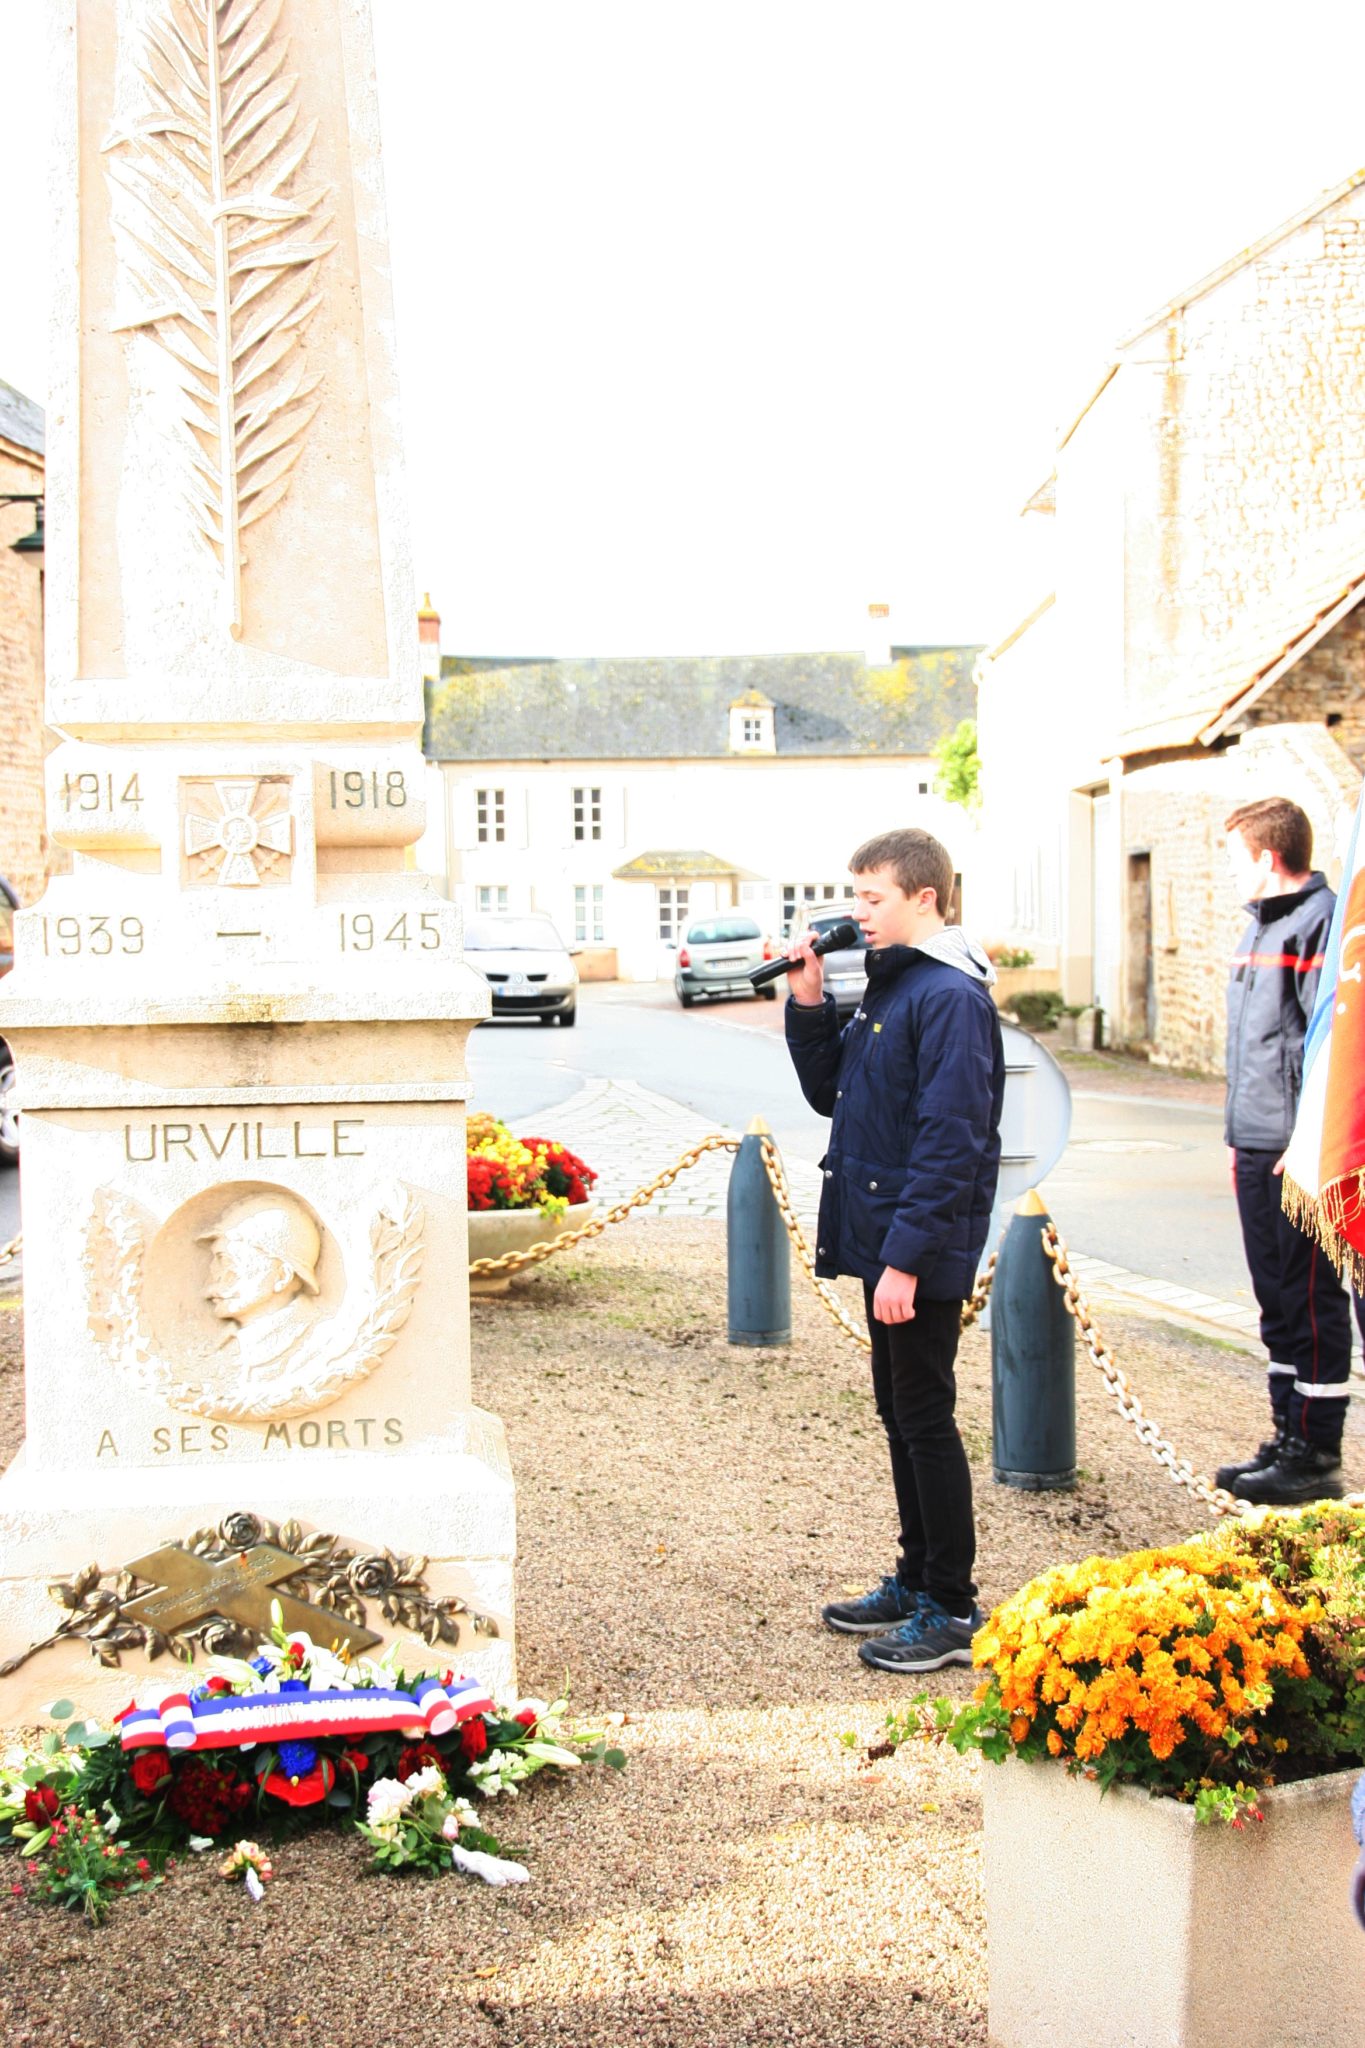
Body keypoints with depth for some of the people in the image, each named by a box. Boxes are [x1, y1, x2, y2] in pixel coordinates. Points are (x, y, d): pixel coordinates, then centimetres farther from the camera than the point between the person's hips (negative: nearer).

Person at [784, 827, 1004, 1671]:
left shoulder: (950, 998, -17)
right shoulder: (890, 987, 13)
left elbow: (950, 1141, -23)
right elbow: (830, 1093, 18)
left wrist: (906, 1258, -24)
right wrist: (809, 1006, 4)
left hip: (923, 1253, -9)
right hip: (887, 1240, 10)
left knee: (925, 1420, -1)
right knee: (900, 1412, 17)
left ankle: (953, 1610, 10)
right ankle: (917, 1582, 29)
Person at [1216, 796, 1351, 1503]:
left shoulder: (1321, 922, -13)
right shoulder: (1261, 927, 17)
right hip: (1258, 1152, 10)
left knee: (1312, 1300, -2)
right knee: (1278, 1301, 15)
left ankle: (1316, 1456, 5)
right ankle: (1287, 1439, 23)